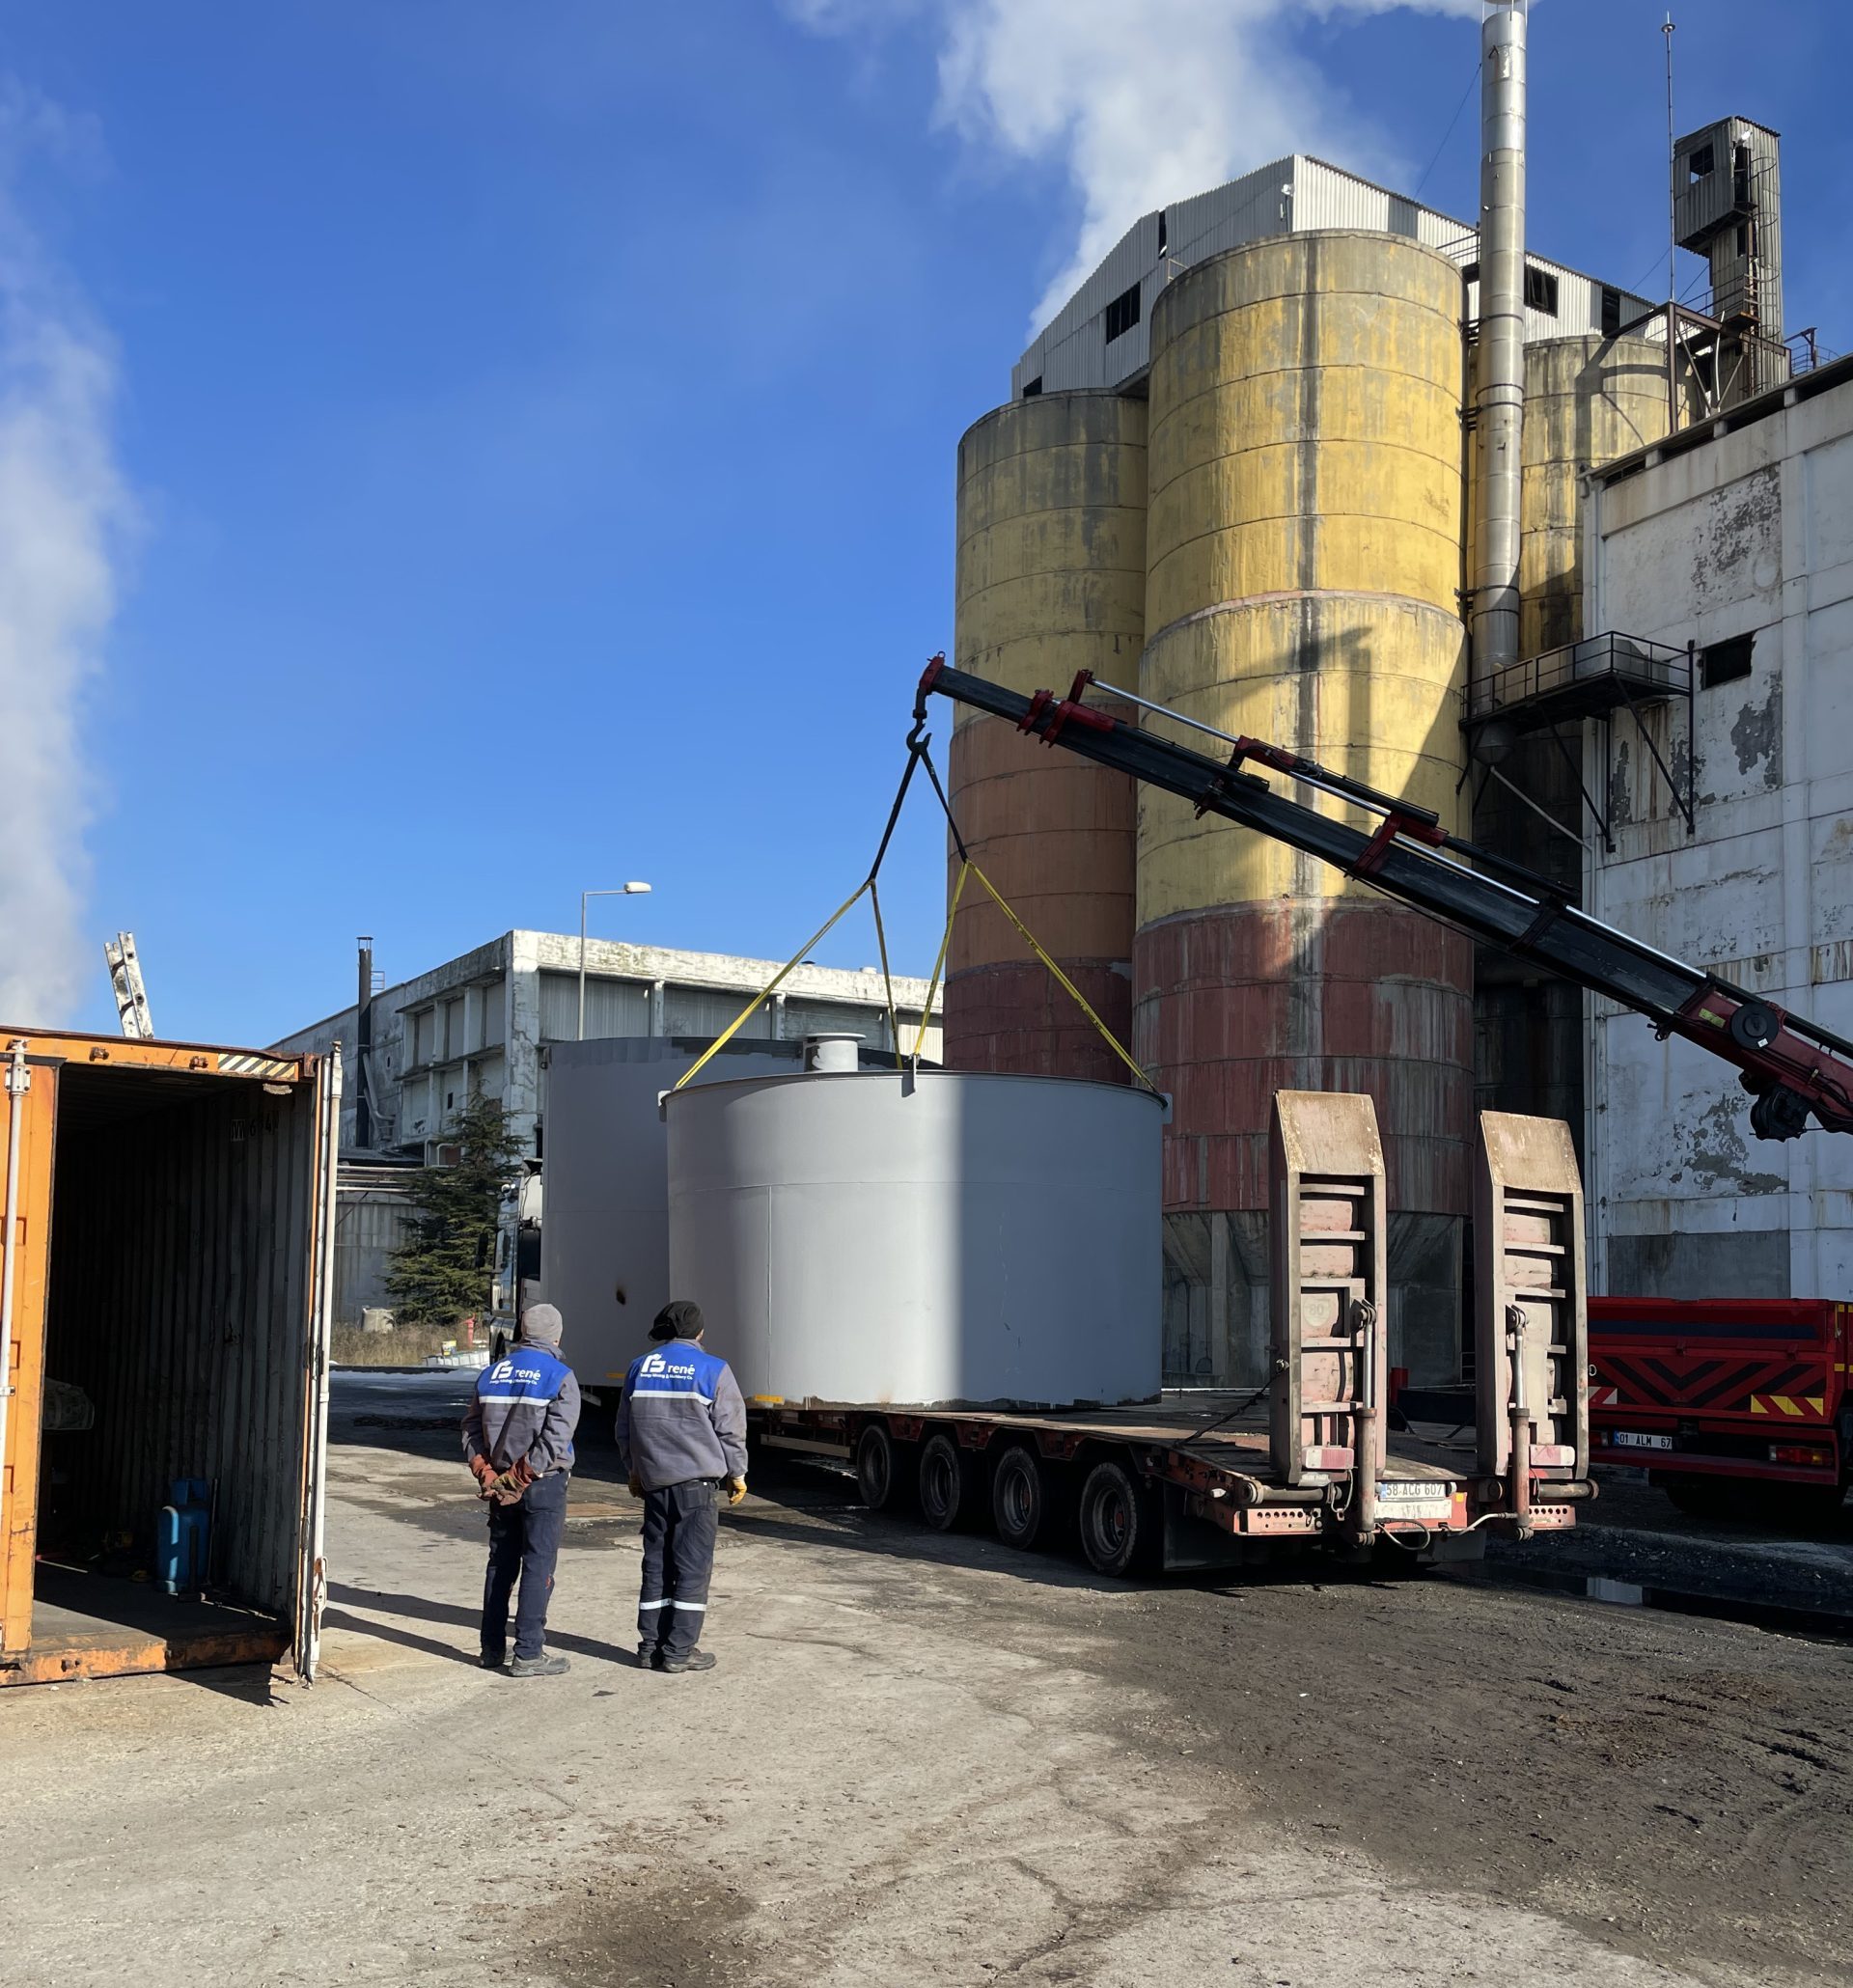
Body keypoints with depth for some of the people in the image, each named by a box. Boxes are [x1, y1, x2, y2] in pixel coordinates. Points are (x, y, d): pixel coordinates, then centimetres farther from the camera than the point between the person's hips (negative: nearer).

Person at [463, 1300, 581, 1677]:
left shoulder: (492, 1374, 9)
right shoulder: (560, 1377, -10)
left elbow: (472, 1428, 6)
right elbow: (555, 1438, -19)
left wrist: (486, 1472, 1)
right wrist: (521, 1475, -16)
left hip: (500, 1484, 6)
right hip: (544, 1484, -6)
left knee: (500, 1564, 14)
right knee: (538, 1565, -1)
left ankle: (492, 1649, 20)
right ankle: (528, 1654, -1)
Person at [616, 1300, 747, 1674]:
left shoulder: (640, 1367, 9)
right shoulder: (712, 1370, -5)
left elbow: (624, 1428, 16)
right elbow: (730, 1430, -5)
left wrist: (634, 1470, 29)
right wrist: (736, 1474, 8)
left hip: (653, 1481, 5)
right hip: (697, 1481, -5)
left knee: (656, 1564, 11)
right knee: (692, 1566, 0)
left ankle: (650, 1647, 13)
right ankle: (679, 1651, 0)